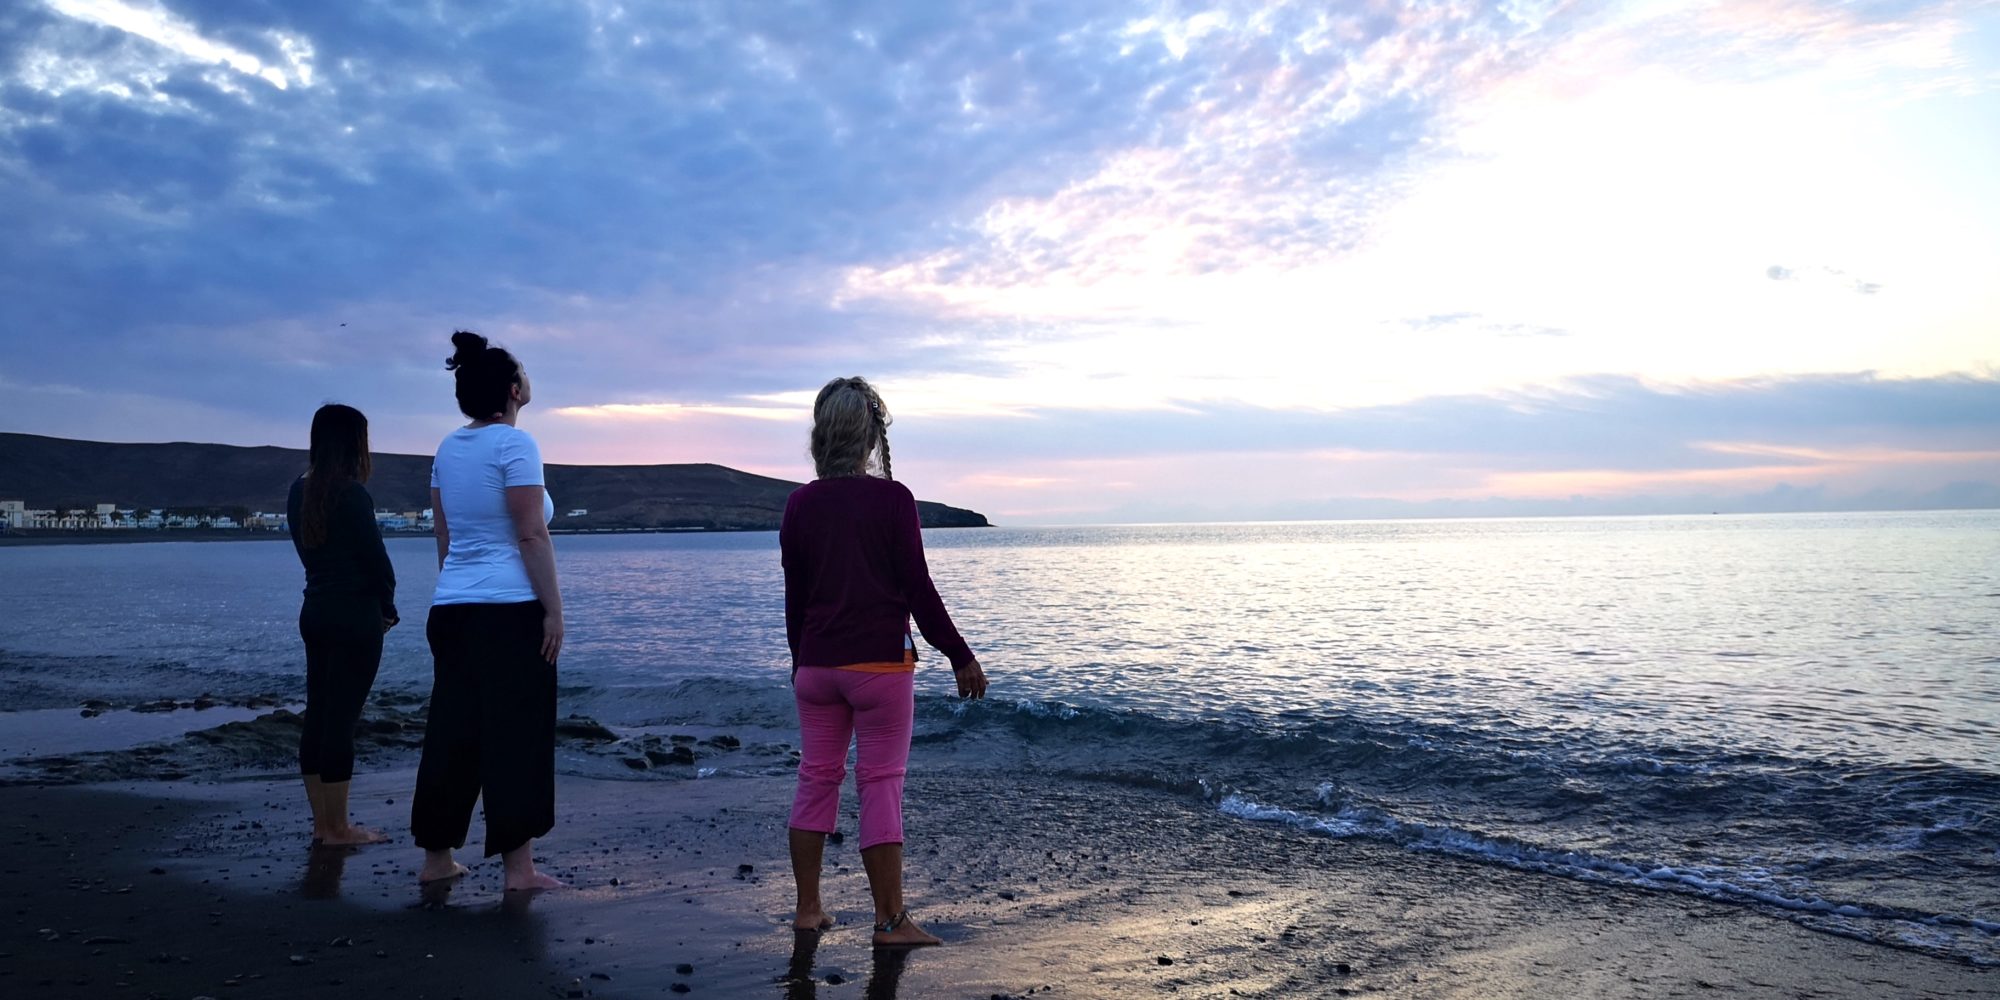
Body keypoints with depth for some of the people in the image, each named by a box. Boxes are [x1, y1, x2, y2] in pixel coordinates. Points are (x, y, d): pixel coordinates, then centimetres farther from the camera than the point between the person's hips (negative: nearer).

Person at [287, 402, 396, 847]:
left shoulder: (299, 491, 8)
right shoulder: (353, 495, -16)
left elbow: (307, 550, 11)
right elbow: (376, 558, -12)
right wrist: (388, 606, 6)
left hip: (315, 610, 8)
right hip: (356, 615, -8)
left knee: (317, 716, 11)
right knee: (341, 719, -3)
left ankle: (322, 822, 19)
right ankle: (337, 828, 4)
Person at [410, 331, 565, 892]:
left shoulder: (449, 448, 12)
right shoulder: (514, 443, -10)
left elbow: (444, 536, 16)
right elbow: (532, 535, -15)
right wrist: (554, 609, -13)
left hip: (452, 608, 7)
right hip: (511, 609, -7)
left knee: (452, 730, 12)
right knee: (517, 734, -2)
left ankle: (436, 857, 20)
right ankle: (518, 867, 1)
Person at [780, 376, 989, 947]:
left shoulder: (800, 504, 3)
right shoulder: (892, 499, -10)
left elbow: (794, 597, 9)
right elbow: (918, 589, -10)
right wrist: (961, 657, -2)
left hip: (816, 665, 4)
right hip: (881, 664, -4)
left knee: (816, 780, 13)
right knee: (881, 786, 1)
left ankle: (808, 909, 20)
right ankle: (891, 921, 6)